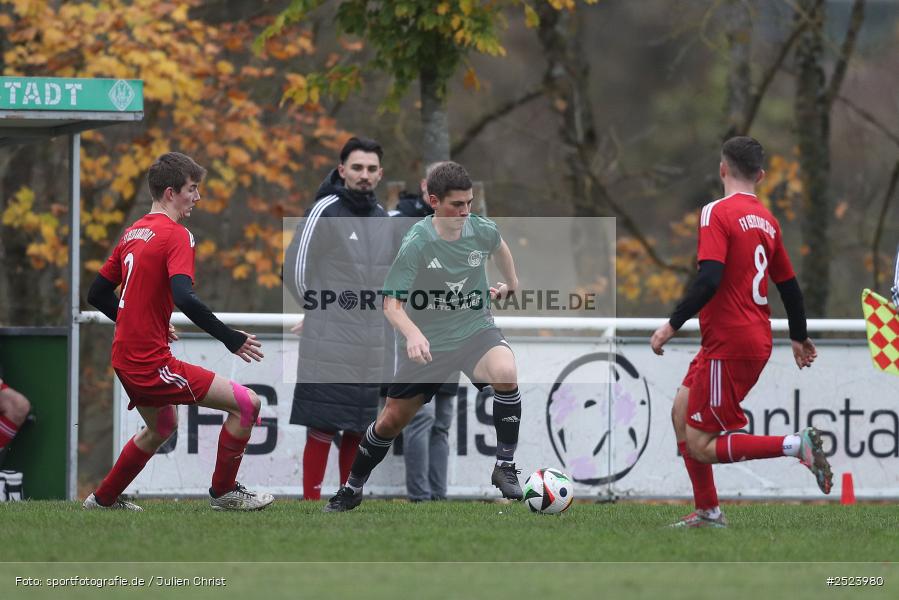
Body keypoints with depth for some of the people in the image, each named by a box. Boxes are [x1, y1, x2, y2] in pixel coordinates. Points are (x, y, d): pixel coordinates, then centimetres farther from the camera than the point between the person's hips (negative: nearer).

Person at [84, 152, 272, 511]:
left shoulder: (133, 233, 12)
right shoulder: (176, 235, -13)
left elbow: (98, 295, 18)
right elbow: (185, 299, -27)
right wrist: (231, 339, -22)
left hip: (126, 357, 9)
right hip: (152, 363, -9)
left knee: (162, 426, 34)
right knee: (246, 403, -7)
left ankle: (104, 498, 41)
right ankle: (223, 492, 6)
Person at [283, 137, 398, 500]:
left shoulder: (383, 218, 11)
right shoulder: (325, 211, -8)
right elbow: (295, 268, -5)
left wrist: (376, 317, 15)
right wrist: (318, 311, 3)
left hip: (370, 348, 6)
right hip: (329, 346, -6)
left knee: (358, 429, 8)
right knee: (323, 428, -9)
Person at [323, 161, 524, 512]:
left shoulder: (482, 231, -10)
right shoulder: (415, 243, -21)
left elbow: (499, 246, 18)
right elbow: (392, 302, -22)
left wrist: (511, 283, 31)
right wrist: (412, 334, -41)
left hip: (474, 330, 1)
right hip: (425, 343, -1)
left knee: (505, 373, -31)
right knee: (392, 419, 7)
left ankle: (505, 467, -17)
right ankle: (352, 489, 32)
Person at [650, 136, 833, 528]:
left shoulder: (717, 213, -13)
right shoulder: (767, 219, 10)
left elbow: (709, 279, -24)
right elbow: (789, 283, 17)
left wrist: (673, 324, -18)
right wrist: (799, 337, 29)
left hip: (728, 347, -8)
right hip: (758, 342, 8)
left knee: (700, 447, -5)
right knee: (682, 411, 20)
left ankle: (796, 445, -18)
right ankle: (708, 512, 22)